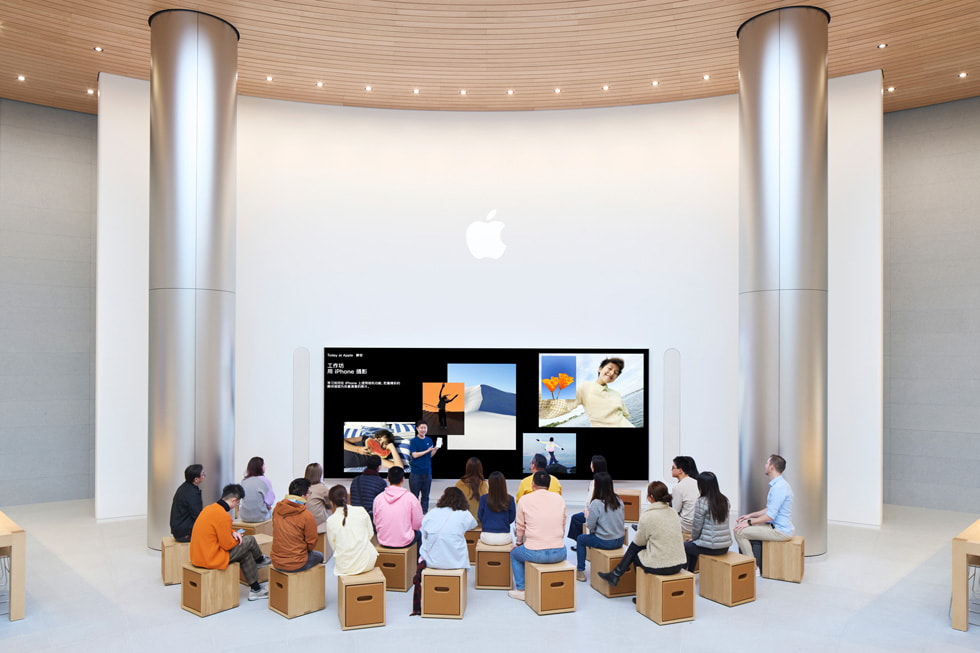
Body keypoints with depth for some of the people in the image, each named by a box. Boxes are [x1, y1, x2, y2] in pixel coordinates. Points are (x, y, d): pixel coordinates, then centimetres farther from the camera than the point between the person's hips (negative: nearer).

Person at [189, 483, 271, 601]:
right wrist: (237, 536, 3)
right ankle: (260, 560, 31)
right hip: (211, 559, -10)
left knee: (247, 554, 19)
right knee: (249, 540, 3)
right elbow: (228, 545, -19)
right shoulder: (223, 515, -25)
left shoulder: (209, 508, 6)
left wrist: (233, 532, 7)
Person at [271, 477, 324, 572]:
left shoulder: (276, 509, -5)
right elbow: (311, 544, -9)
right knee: (319, 556, 25)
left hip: (276, 563, 5)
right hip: (296, 565, -5)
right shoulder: (307, 516, -20)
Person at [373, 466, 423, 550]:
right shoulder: (410, 497, -15)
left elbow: (376, 523, 4)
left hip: (383, 541, 3)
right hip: (405, 542, -3)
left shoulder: (378, 498, -7)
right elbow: (417, 525, -7)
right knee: (418, 533, 31)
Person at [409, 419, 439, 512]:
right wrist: (427, 451, -17)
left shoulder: (429, 440, 8)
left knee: (425, 496, 10)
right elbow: (415, 455, -14)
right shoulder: (414, 441, -5)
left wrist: (436, 449, -4)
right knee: (415, 496, 2)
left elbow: (430, 455, 12)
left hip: (427, 472, 4)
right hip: (416, 472, -4)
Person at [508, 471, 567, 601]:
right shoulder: (559, 499, 5)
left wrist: (519, 542, 27)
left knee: (514, 553, 28)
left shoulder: (524, 500, -2)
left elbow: (520, 527, 8)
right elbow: (562, 525, 14)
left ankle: (521, 590, 26)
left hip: (535, 554, -2)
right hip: (558, 554, 3)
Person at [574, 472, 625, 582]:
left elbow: (590, 525, -16)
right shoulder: (618, 500, -1)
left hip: (605, 542, -6)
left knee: (581, 539, 19)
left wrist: (587, 515, 4)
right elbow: (623, 521, 7)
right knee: (593, 534, 32)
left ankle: (580, 572, 21)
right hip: (620, 540, 6)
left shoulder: (596, 503, -20)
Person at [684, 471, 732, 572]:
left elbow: (697, 526, -11)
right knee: (691, 544, 29)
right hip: (725, 546, 7)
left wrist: (693, 537, 11)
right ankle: (690, 573, 36)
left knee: (686, 545, 20)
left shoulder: (702, 502, -17)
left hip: (710, 547, -7)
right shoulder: (724, 500, 4)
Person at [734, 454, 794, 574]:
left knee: (739, 531, -16)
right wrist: (750, 515, 16)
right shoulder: (777, 484, 14)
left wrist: (749, 522, -17)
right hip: (775, 526, 11)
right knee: (740, 524, 13)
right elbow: (770, 509, 22)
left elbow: (770, 516, -24)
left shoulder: (779, 487, -22)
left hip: (780, 531, -11)